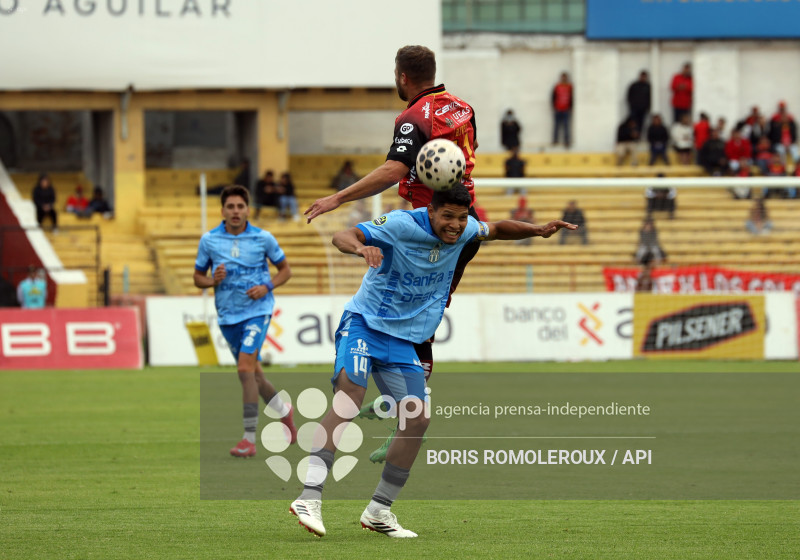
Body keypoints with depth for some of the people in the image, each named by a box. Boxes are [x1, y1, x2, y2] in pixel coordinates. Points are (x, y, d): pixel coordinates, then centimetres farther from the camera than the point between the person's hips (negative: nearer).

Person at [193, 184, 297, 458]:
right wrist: (213, 280, -13)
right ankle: (283, 410, 41)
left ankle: (249, 438, -19)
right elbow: (198, 278, 9)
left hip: (257, 310, -4)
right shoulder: (209, 240, 0)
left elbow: (285, 270, 8)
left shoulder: (263, 238, -4)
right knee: (253, 373, 13)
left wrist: (267, 286, -11)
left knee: (245, 367, -20)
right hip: (228, 315, 4)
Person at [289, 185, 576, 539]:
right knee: (349, 397, -28)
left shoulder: (463, 231, 1)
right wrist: (360, 247, -48)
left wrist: (538, 230, 7)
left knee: (417, 418, -4)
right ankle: (310, 498, -35)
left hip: (403, 340, 7)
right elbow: (343, 237, -24)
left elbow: (496, 230, 23)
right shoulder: (401, 225, -17)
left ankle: (378, 512, 9)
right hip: (365, 323, -7)